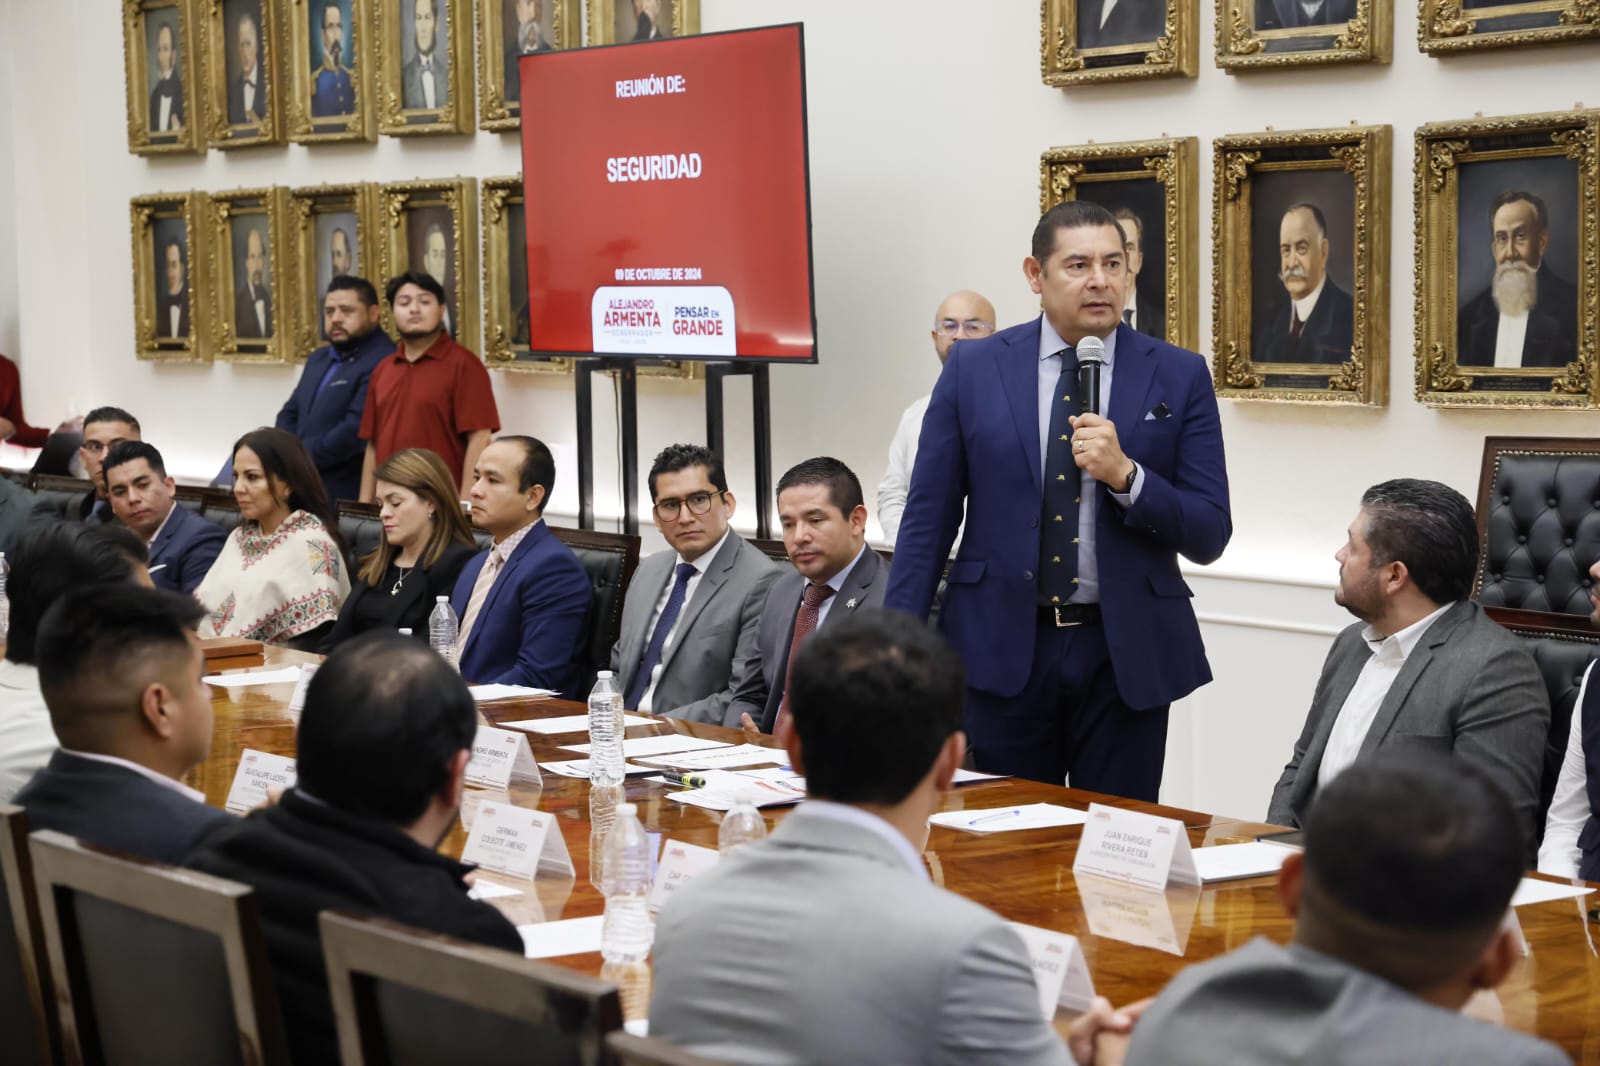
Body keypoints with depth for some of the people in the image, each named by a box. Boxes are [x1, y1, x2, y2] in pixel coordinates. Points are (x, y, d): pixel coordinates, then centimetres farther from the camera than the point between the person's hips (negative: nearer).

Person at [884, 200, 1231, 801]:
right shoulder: (973, 368, 3)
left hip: (1127, 655, 0)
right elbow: (927, 520, 4)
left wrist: (1124, 474, -16)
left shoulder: (1179, 378, 2)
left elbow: (1209, 536, 0)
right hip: (1003, 647, 0)